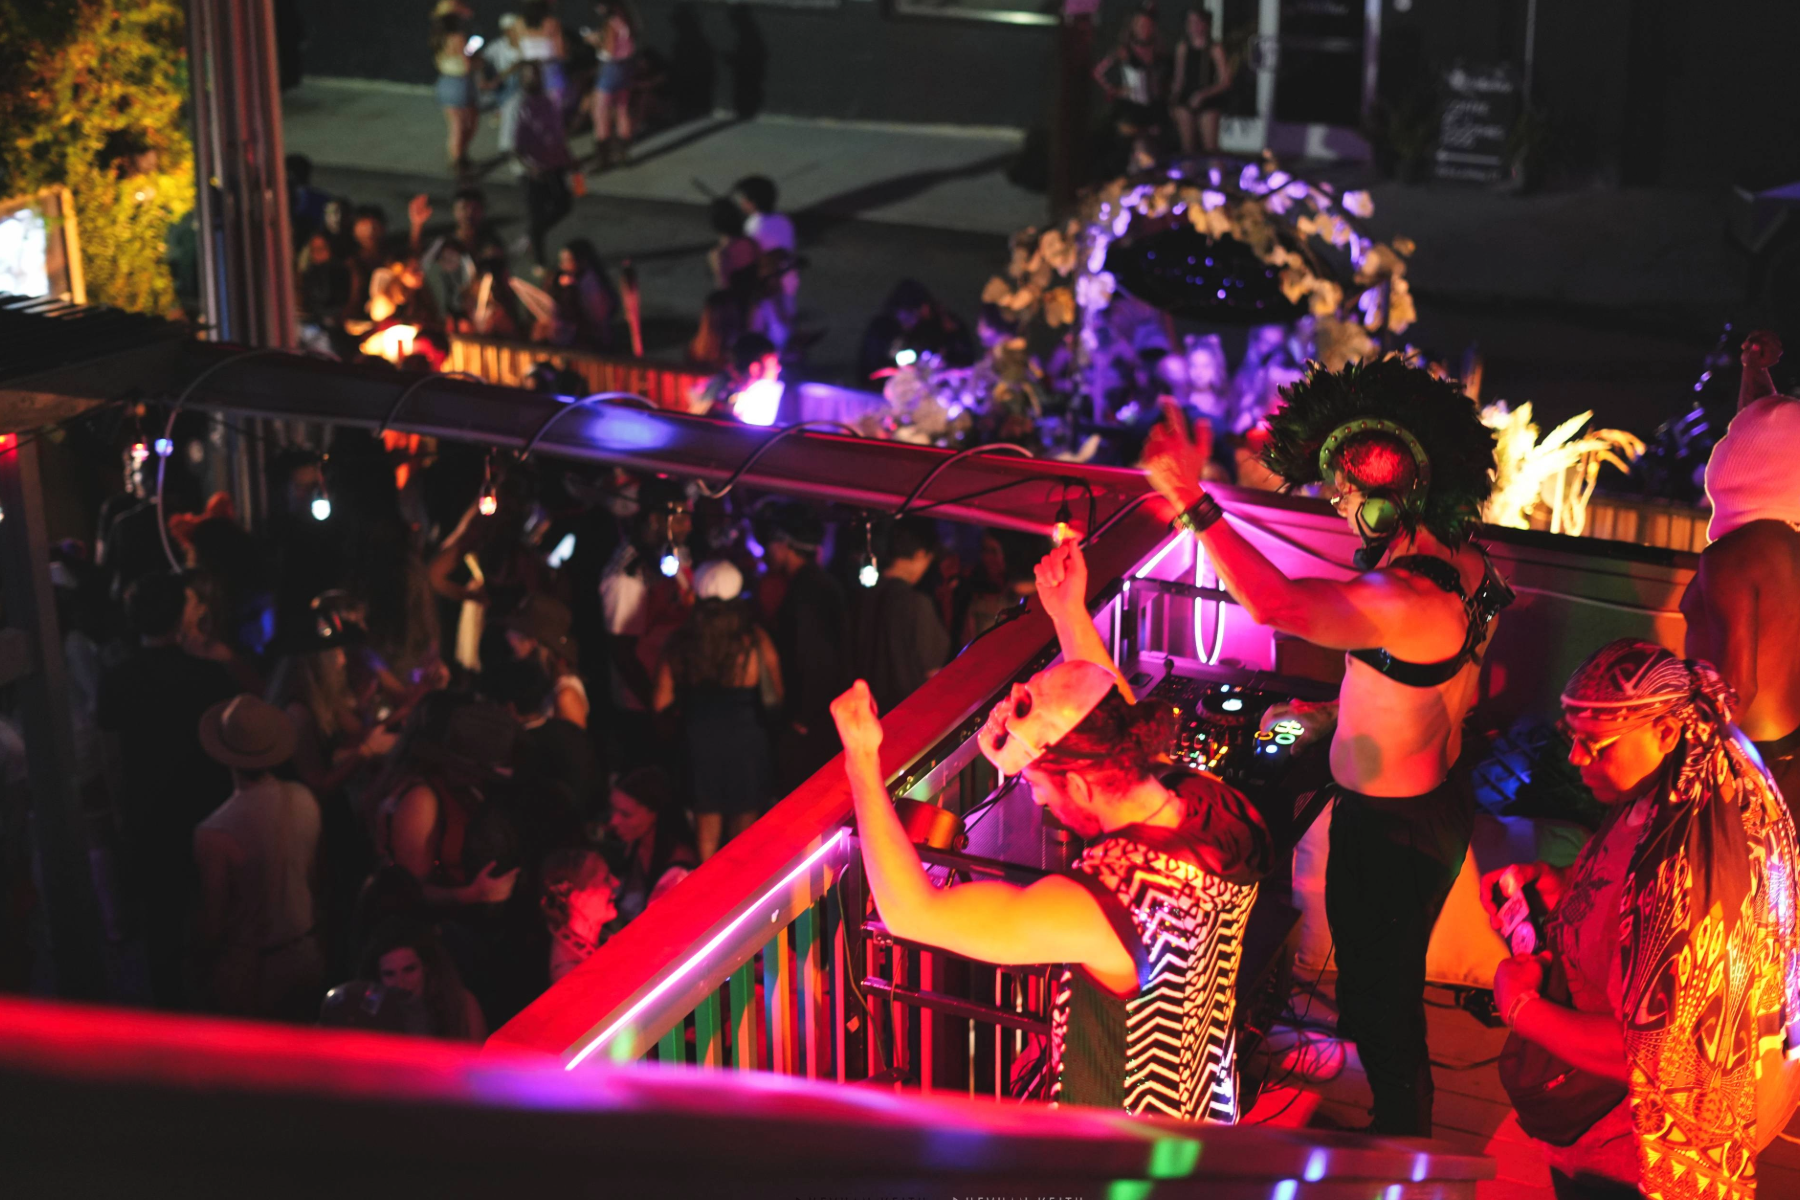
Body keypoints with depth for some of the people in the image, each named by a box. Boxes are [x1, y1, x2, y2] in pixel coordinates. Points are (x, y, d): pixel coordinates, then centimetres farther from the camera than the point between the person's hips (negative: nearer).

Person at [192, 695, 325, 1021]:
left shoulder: (216, 834, -29)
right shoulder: (304, 801, -11)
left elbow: (212, 920, -18)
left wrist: (199, 960, 2)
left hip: (248, 968, -5)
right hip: (304, 955, 5)